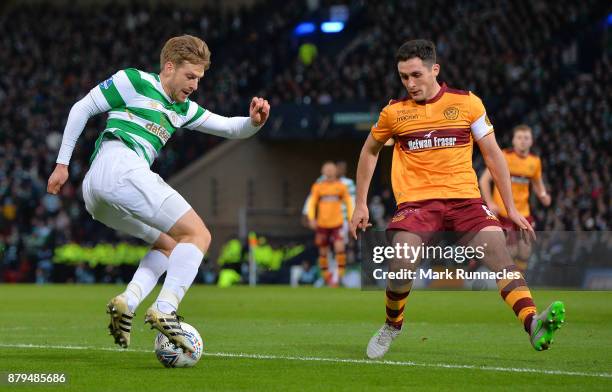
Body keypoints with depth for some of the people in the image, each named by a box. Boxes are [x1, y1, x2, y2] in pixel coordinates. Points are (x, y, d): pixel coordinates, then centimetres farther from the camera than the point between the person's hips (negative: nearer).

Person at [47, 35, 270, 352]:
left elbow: (230, 127, 23)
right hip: (120, 167, -9)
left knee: (168, 245, 22)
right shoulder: (134, 82, 5)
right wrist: (62, 163, 3)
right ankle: (165, 309, -25)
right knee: (198, 234, -8)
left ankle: (127, 301, -2)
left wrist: (254, 121, 0)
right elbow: (82, 109, 6)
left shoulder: (182, 109, 27)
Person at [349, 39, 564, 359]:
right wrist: (361, 204, 19)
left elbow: (492, 154, 9)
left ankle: (534, 326, -37)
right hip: (416, 200, 0)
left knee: (497, 247, -24)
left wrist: (511, 208, 8)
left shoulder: (467, 103, 5)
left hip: (464, 197, 0)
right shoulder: (394, 112, 7)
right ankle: (392, 325, 5)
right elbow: (369, 151, 23)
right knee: (401, 264, -24)